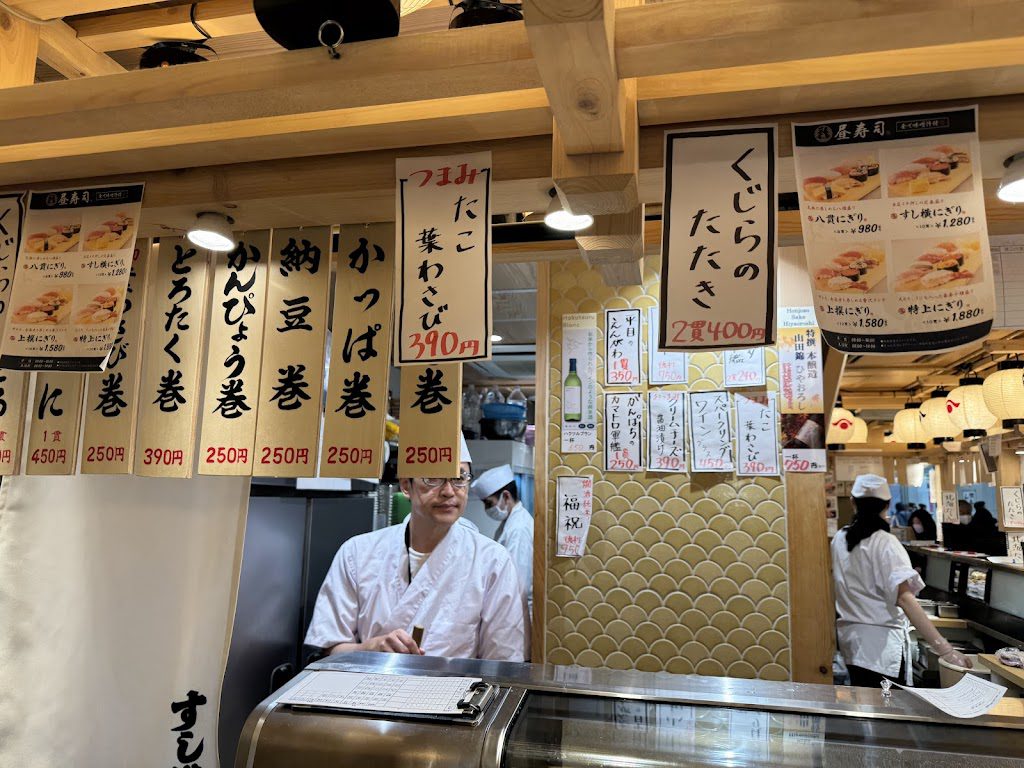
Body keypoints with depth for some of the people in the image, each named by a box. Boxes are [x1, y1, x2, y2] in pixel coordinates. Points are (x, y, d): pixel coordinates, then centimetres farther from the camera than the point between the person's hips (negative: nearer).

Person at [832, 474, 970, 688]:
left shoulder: (840, 539, 2)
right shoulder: (885, 543, -16)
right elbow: (905, 598, -26)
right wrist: (944, 648, -30)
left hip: (850, 637, 6)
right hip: (881, 643, -6)